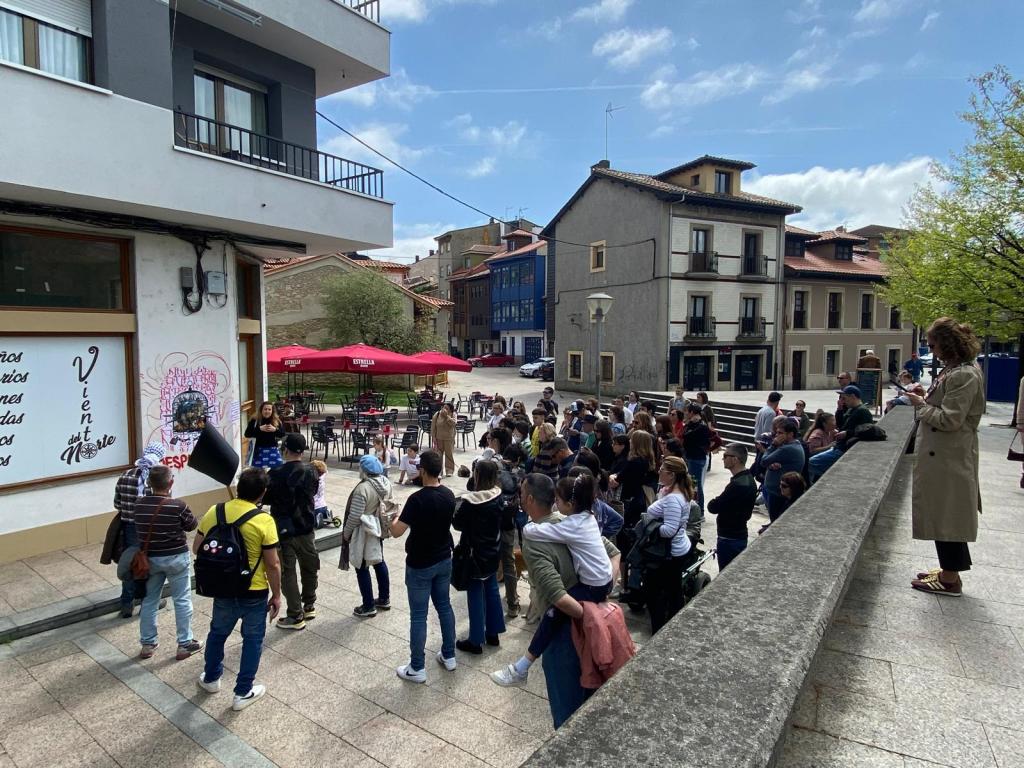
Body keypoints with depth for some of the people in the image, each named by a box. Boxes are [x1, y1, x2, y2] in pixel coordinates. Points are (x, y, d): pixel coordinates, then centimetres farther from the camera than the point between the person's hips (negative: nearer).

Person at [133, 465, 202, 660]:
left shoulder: (139, 504, -10)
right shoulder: (178, 505, -22)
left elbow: (139, 529, 5)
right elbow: (192, 525, -6)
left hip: (150, 558, 4)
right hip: (176, 558, -4)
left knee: (149, 601, 18)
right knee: (182, 601, 8)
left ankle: (147, 644, 28)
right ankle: (185, 644, 17)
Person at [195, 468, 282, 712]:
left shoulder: (213, 512, -8)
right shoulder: (264, 521, -22)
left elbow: (197, 548, 4)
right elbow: (273, 564, -17)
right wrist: (276, 595, -4)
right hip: (255, 592, -4)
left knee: (218, 632, 28)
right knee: (252, 640, 15)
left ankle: (211, 678, 46)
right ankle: (243, 692, 25)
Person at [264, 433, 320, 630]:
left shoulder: (276, 474, -18)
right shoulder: (311, 472, -5)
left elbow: (265, 499, -11)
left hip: (284, 530, -4)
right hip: (306, 527, 4)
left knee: (288, 573, 6)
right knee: (309, 568, 20)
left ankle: (296, 616, 12)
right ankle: (309, 606, 34)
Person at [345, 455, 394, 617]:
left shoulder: (363, 488, -26)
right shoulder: (386, 483, -3)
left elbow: (354, 516, -22)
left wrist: (346, 533, -8)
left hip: (363, 533, -8)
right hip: (379, 529, 8)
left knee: (362, 568, 6)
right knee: (379, 562, 19)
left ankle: (368, 607, 16)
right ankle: (384, 599, 31)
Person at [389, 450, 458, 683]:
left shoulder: (417, 499, -24)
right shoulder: (449, 495, -3)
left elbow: (397, 532, -22)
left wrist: (392, 517, -2)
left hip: (420, 565, -6)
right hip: (444, 560, 6)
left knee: (418, 615, 5)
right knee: (444, 606, 18)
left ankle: (417, 668, 15)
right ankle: (449, 656, 30)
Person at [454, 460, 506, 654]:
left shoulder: (470, 501, -25)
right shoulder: (498, 496, -6)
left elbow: (457, 524, -13)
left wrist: (458, 509, 2)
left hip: (475, 554, -6)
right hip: (492, 551, 7)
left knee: (475, 595, 5)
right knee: (491, 589, 18)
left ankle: (476, 641, 16)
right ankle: (493, 633, 32)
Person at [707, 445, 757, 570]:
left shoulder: (737, 485, -26)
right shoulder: (749, 479, 5)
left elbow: (713, 507, -23)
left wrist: (714, 501, -2)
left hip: (730, 539, -10)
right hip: (740, 535, 10)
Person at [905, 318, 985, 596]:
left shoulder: (964, 375, -20)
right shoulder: (954, 369, 10)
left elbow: (949, 420, -22)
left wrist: (921, 404, -10)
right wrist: (926, 400, 5)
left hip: (949, 459, -10)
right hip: (942, 456, 10)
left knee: (947, 516, 1)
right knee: (943, 515, 17)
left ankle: (951, 579, 13)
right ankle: (949, 571, 29)